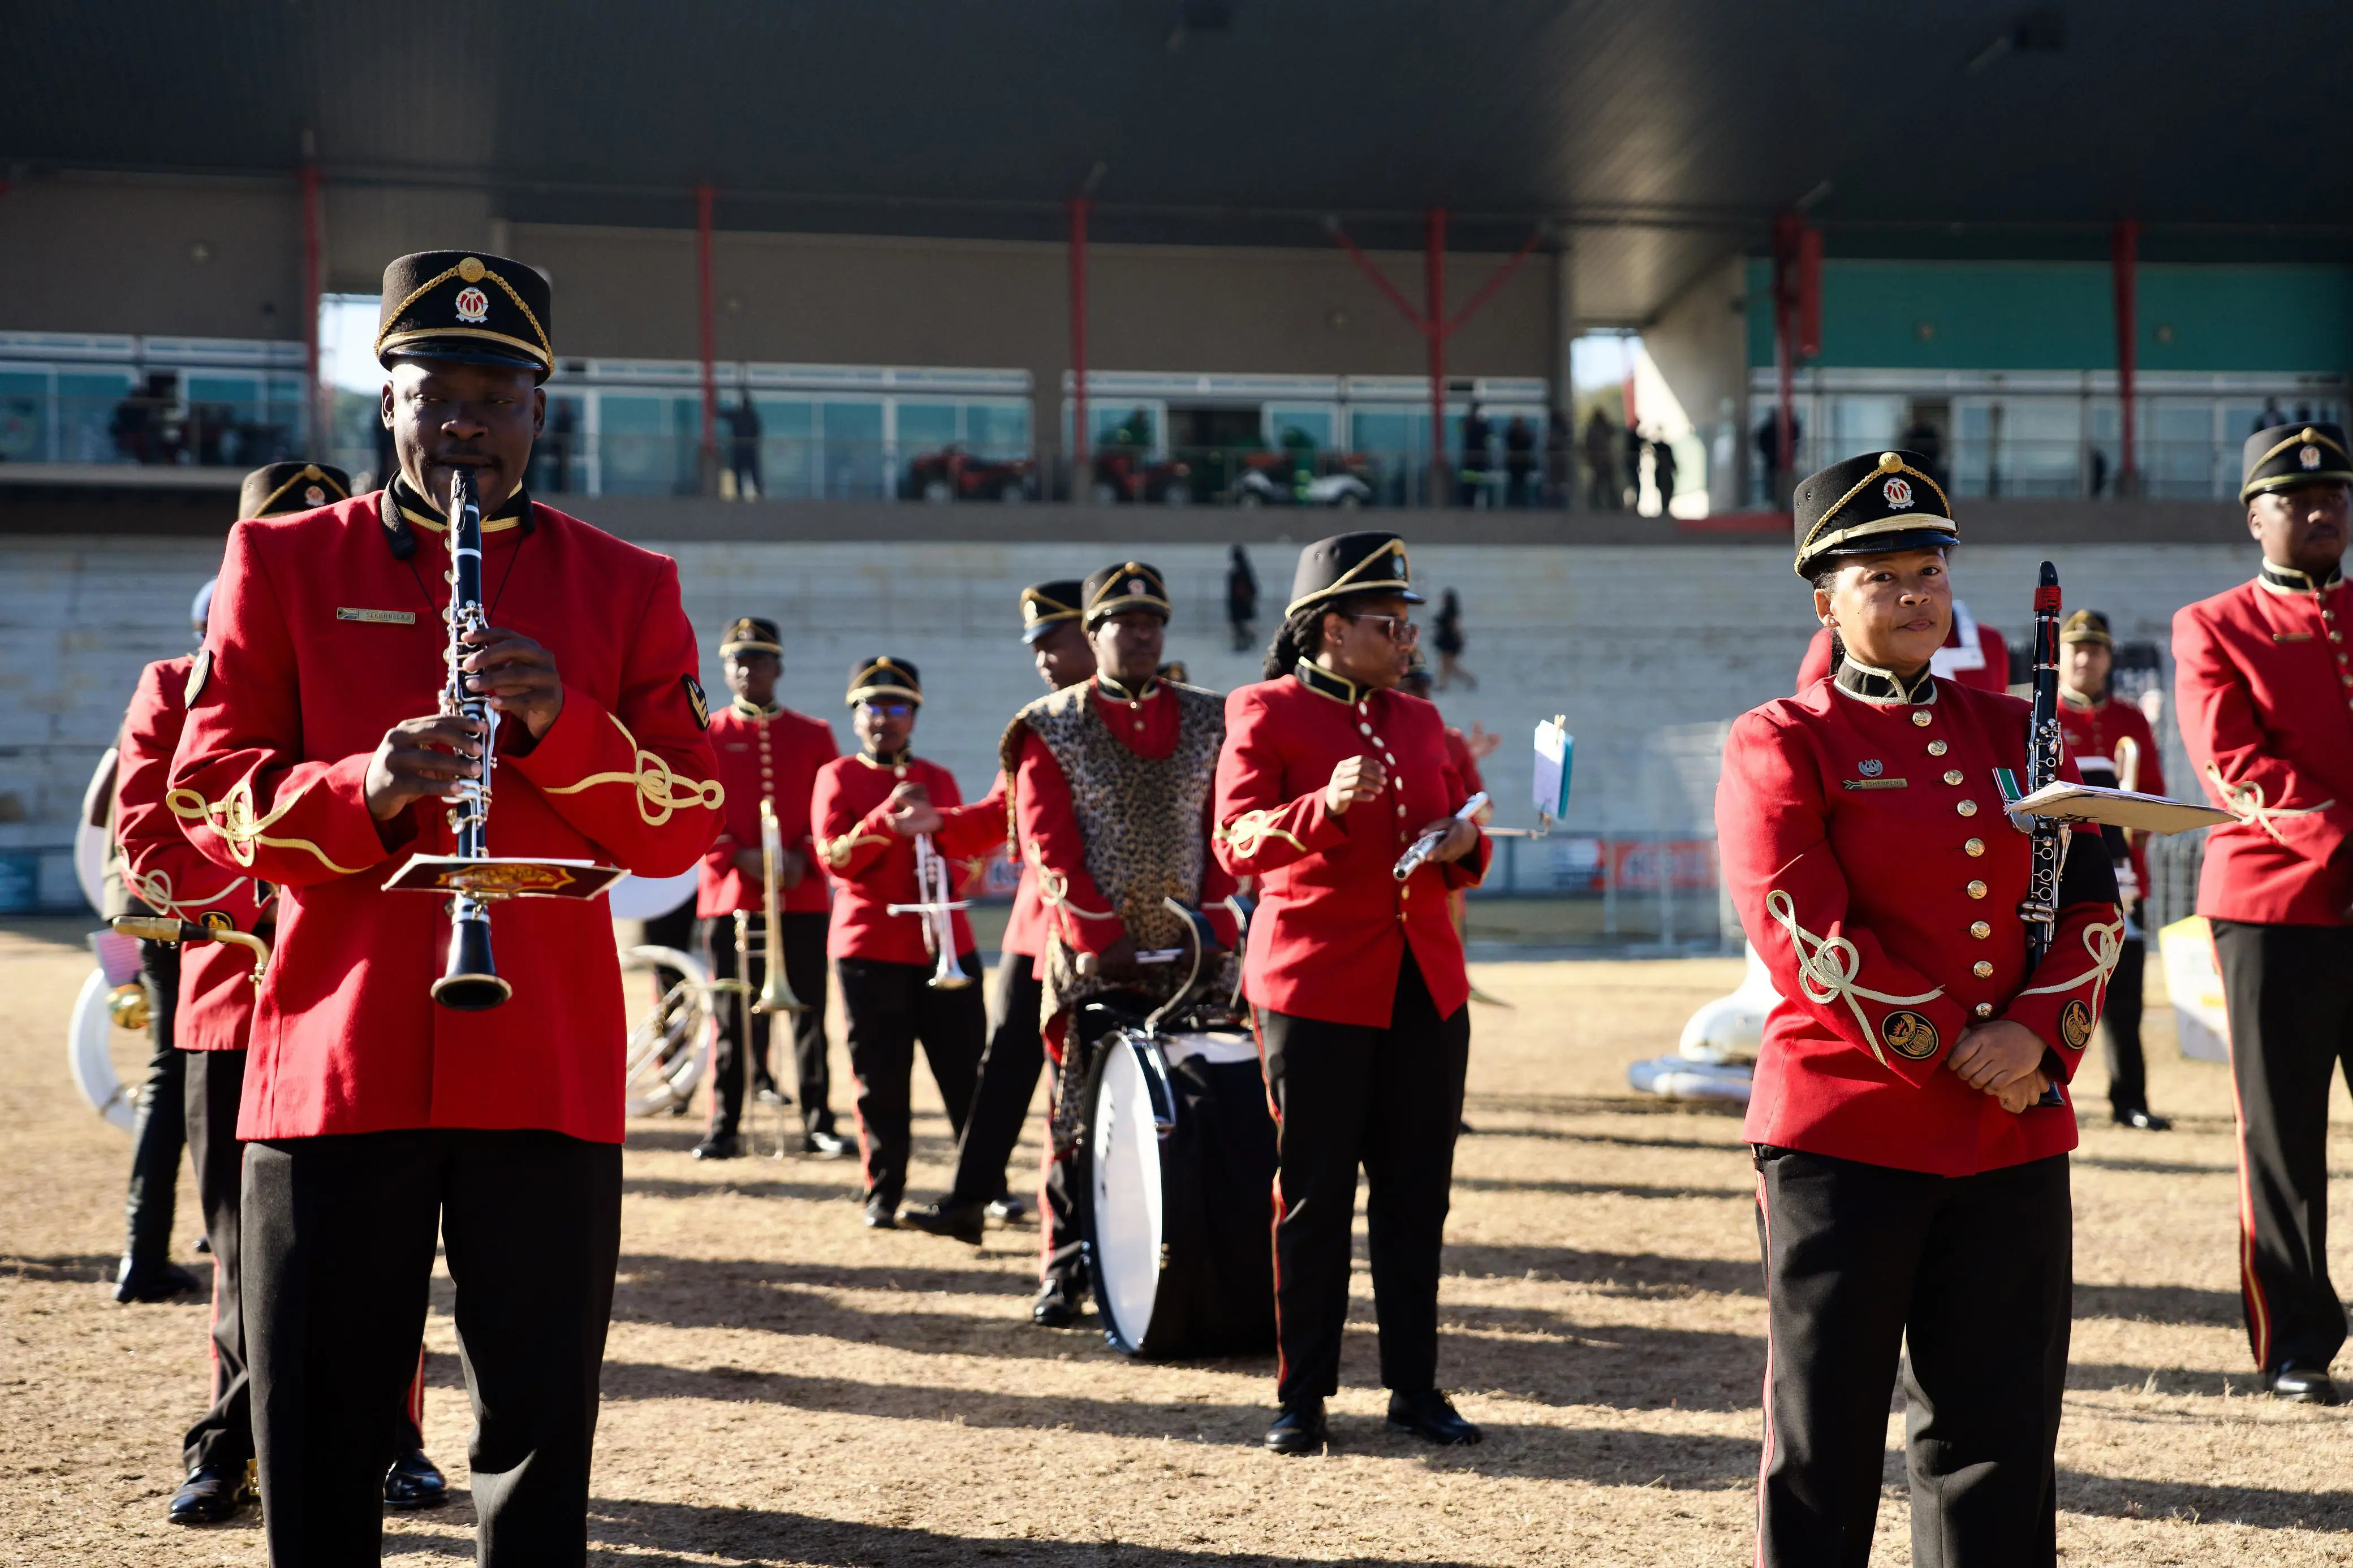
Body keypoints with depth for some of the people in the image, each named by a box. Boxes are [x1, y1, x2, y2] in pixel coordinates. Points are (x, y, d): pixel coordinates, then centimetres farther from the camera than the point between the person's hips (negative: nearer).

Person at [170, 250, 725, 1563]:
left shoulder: (627, 589, 11)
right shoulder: (284, 563, 10)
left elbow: (688, 824, 4)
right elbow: (210, 793, 3)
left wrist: (562, 726, -14)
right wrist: (367, 789, -16)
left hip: (547, 1070, 0)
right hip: (335, 1057, 0)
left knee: (541, 1444, 3)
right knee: (318, 1457, 5)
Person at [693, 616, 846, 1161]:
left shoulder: (814, 736, 10)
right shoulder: (705, 737, 6)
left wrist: (803, 860, -10)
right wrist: (740, 858, -14)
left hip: (802, 897, 1)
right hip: (730, 896, -1)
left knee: (809, 1014, 1)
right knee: (731, 1017, 2)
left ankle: (817, 1124, 7)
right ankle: (724, 1128, 7)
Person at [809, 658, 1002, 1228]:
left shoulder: (938, 780, 13)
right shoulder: (838, 777, 4)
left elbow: (977, 833, 0)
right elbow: (834, 858, -8)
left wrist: (934, 822, -20)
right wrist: (886, 819, -21)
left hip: (945, 944, 2)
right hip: (870, 946, -2)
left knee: (966, 1072, 2)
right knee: (882, 1080, 0)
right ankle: (884, 1193, 8)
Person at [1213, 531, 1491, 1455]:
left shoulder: (1418, 720, 15)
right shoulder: (1265, 713, -2)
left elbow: (1455, 838, 22)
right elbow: (1237, 841, -12)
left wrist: (1462, 845, -2)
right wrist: (1325, 806, -29)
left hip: (1426, 987, 5)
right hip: (1316, 987, -5)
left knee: (1418, 1194, 7)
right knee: (1315, 1198, 1)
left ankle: (1415, 1387, 16)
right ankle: (1303, 1397, 11)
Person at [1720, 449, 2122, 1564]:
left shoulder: (2011, 732, 13)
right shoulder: (1780, 745, -3)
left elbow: (2095, 899, 7)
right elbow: (1805, 935, -12)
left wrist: (2038, 1033, -9)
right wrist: (1951, 1051, -13)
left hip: (2015, 1133, 5)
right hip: (1843, 1131, -5)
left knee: (1998, 1427, 10)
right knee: (1825, 1429, 3)